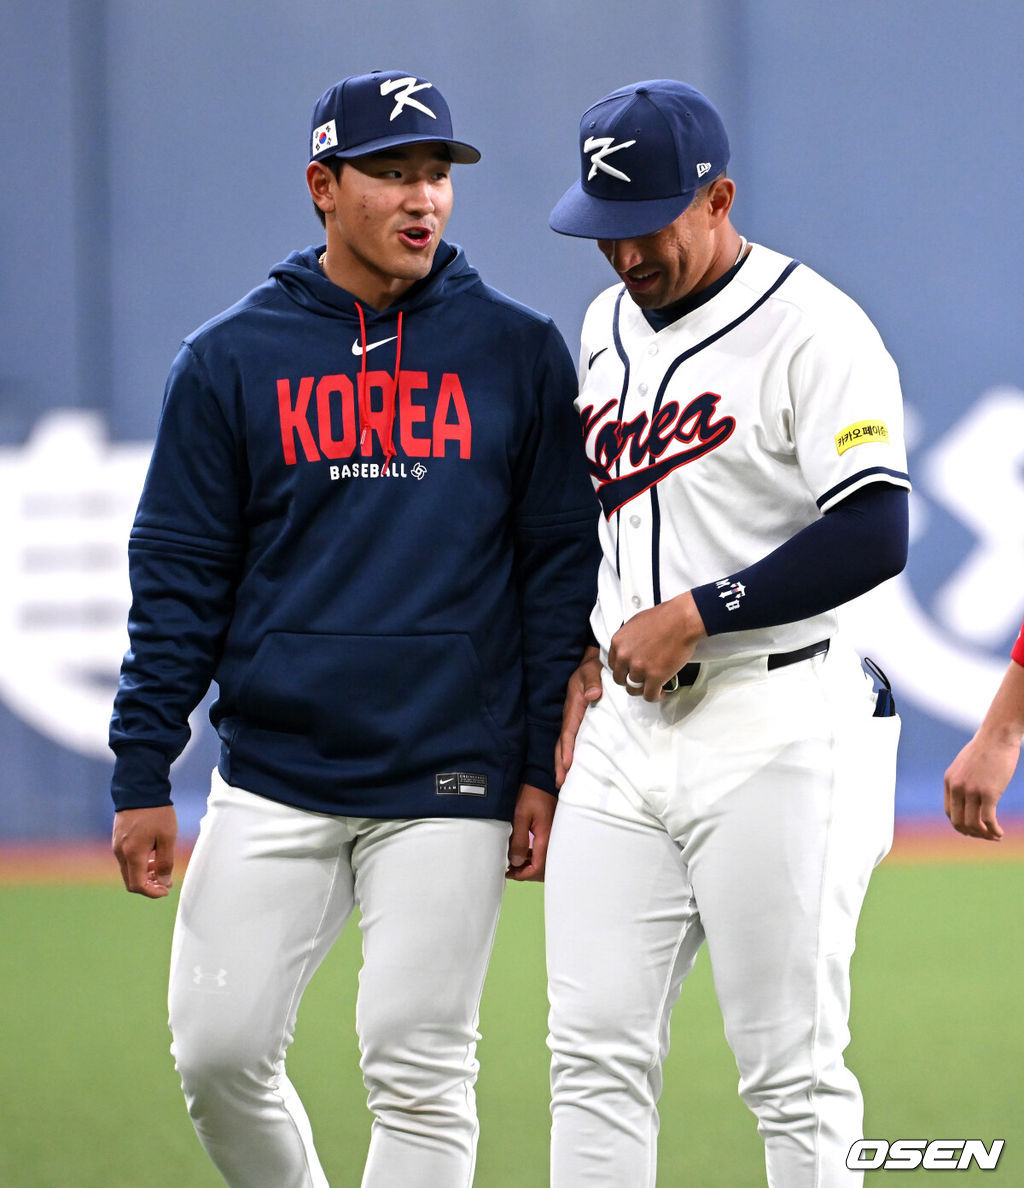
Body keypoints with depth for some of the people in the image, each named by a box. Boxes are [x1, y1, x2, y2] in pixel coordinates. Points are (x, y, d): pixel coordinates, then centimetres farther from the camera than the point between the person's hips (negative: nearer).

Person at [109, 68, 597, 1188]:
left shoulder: (518, 354, 4)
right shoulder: (230, 360, 4)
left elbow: (560, 566, 5)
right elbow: (178, 580, 5)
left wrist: (545, 768, 0)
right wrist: (141, 779, 0)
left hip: (450, 785, -1)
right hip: (273, 780, 1)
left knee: (419, 1073, -3)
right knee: (221, 1051, -2)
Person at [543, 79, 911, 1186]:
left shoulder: (812, 329, -9)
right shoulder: (607, 325, 16)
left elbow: (874, 536, -18)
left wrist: (692, 616, -17)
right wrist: (586, 661, 15)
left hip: (773, 736, -7)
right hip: (627, 724, 7)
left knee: (792, 1071, -4)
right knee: (595, 1052, 2)